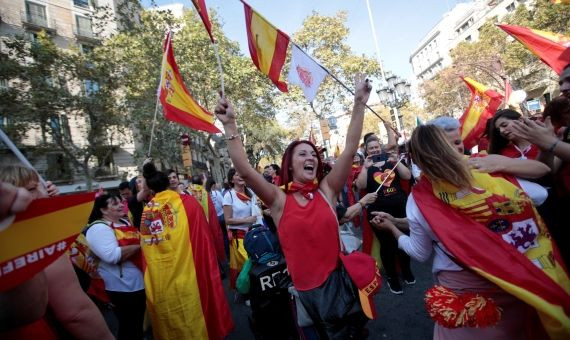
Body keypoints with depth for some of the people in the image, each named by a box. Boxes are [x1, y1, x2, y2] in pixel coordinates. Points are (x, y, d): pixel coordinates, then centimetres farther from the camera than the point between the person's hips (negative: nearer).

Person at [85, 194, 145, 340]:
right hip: (123, 287, -8)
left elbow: (136, 240, 22)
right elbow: (112, 256, -31)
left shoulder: (125, 222, 9)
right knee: (128, 327, 10)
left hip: (139, 283, 8)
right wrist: (138, 245, -22)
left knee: (139, 323, 24)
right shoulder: (98, 228, -18)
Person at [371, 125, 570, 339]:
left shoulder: (418, 199, -15)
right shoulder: (484, 169, -11)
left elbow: (419, 253, -3)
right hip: (517, 279, 2)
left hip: (463, 289, -2)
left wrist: (391, 227, 9)